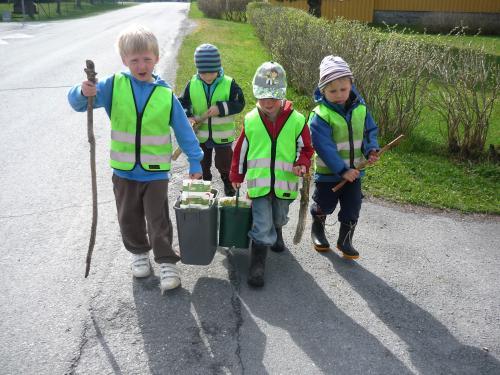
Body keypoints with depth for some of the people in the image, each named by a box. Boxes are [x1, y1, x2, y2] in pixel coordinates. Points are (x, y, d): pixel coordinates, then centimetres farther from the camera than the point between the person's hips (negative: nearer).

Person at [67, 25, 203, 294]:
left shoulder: (166, 95, -7)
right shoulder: (114, 85, -5)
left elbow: (184, 130, -1)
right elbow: (78, 102, -7)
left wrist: (195, 162, 1)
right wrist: (83, 92, -30)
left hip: (156, 171, -2)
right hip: (124, 171, 2)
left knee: (158, 219, 5)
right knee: (129, 218, 16)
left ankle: (167, 262, 18)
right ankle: (139, 252, 38)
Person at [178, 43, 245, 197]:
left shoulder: (229, 84, -14)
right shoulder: (192, 84, -7)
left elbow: (239, 103, -13)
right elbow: (182, 103, 0)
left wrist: (221, 108, -25)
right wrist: (188, 116, -19)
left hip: (222, 135, -2)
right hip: (200, 135, 2)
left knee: (224, 162, 17)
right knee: (201, 163, 18)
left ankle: (228, 183, 43)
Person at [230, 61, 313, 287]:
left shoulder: (296, 120, -6)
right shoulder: (251, 120, -3)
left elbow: (305, 148, 4)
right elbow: (241, 150, 6)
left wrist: (302, 165, -16)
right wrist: (236, 176, 11)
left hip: (285, 183, 2)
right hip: (259, 183, -1)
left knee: (279, 218, 25)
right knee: (262, 227, -4)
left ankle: (276, 235, 57)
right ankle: (257, 265, 6)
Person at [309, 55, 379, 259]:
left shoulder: (360, 109, -4)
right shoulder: (320, 115, -20)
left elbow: (369, 131, 8)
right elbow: (324, 147, -24)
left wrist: (370, 150, -12)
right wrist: (342, 170, -26)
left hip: (353, 171, 4)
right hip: (328, 173, -4)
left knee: (352, 209, 10)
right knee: (324, 206, 17)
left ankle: (345, 240, 30)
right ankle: (317, 230, 46)